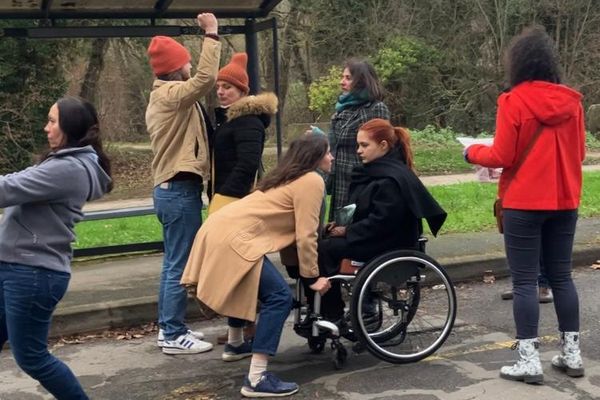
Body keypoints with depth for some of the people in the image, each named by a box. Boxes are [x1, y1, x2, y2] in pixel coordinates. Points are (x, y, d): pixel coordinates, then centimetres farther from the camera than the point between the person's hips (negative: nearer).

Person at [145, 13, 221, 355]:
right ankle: (174, 335, 1)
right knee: (180, 265, -5)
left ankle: (169, 326, 23)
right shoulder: (171, 95, -15)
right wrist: (212, 35, -22)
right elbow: (206, 78, -29)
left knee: (173, 262, 15)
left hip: (169, 188, 11)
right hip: (181, 191, -11)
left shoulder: (162, 97, 18)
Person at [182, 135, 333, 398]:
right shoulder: (312, 181, -6)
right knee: (279, 296, -13)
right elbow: (306, 235, -9)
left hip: (223, 228, 11)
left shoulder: (290, 176, 24)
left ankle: (235, 345, 46)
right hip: (234, 237, -11)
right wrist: (312, 276, -1)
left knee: (247, 284, 32)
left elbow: (294, 228, 24)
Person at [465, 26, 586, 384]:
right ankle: (572, 354, 21)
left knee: (525, 281, 1)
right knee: (561, 277, 15)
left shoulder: (514, 101, -12)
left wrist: (473, 152, 7)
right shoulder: (571, 100, 3)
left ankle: (529, 361, 3)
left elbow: (501, 157, -11)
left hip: (524, 204, -5)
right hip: (564, 202, 5)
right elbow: (579, 153, 11)